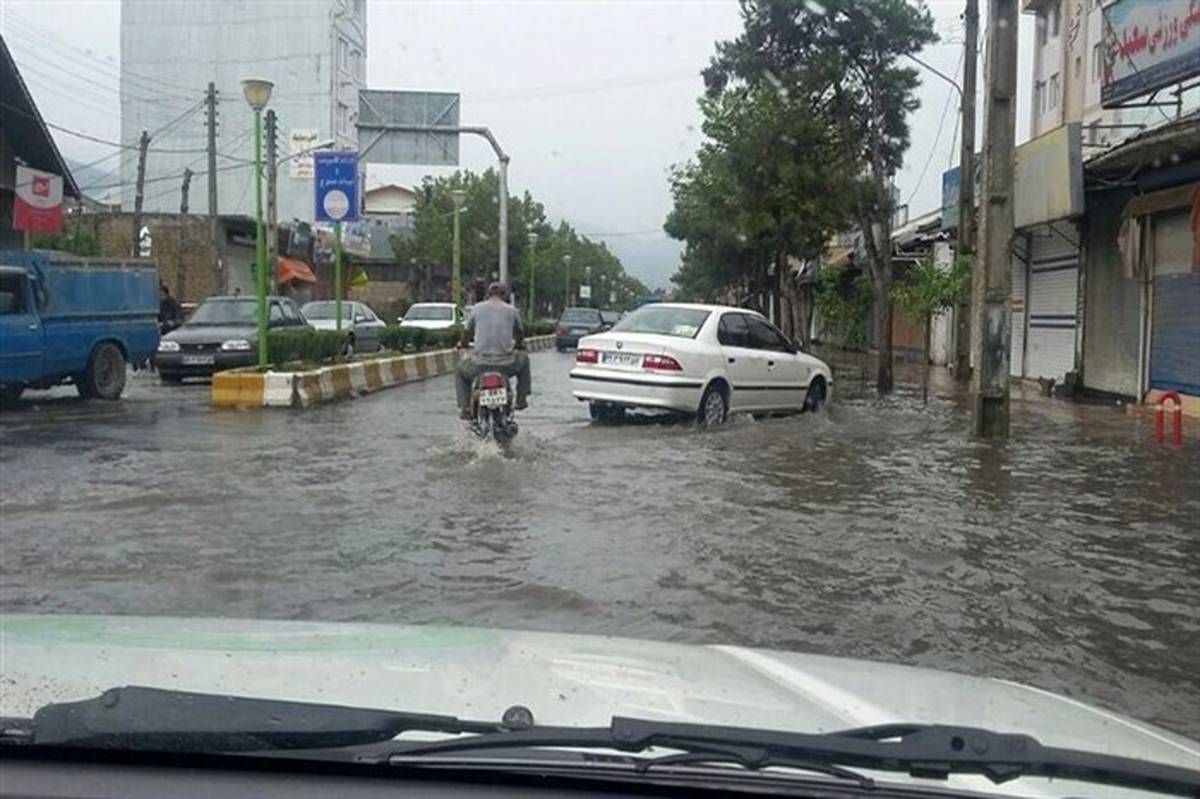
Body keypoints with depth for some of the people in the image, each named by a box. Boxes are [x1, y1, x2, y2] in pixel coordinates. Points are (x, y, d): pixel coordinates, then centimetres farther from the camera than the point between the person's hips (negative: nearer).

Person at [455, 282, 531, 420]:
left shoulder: (478, 308, 4)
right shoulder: (512, 311, 6)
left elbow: (467, 332, 13)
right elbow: (519, 333, 21)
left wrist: (462, 343, 36)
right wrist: (519, 344, 45)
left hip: (480, 364, 0)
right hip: (506, 365, 0)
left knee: (460, 372, 30)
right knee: (523, 360, 33)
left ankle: (465, 408, 15)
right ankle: (521, 400, 32)